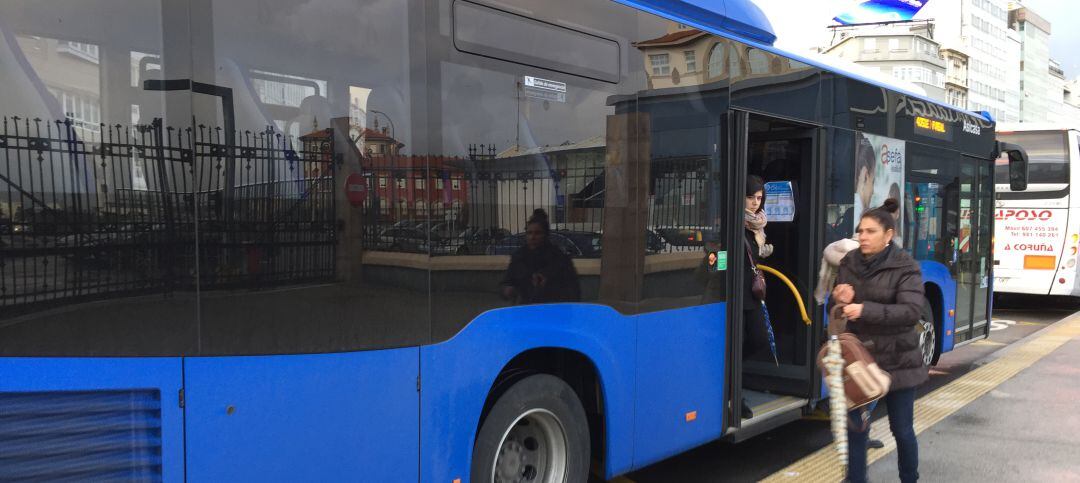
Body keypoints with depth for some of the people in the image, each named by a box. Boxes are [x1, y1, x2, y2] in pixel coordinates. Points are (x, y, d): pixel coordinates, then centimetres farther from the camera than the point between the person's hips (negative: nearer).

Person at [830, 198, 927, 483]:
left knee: (902, 429, 12)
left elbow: (911, 311, -22)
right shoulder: (848, 264, 3)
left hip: (896, 361, -3)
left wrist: (865, 310, -31)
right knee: (855, 426, 3)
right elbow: (833, 310, 8)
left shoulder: (905, 267, -9)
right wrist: (839, 301, -16)